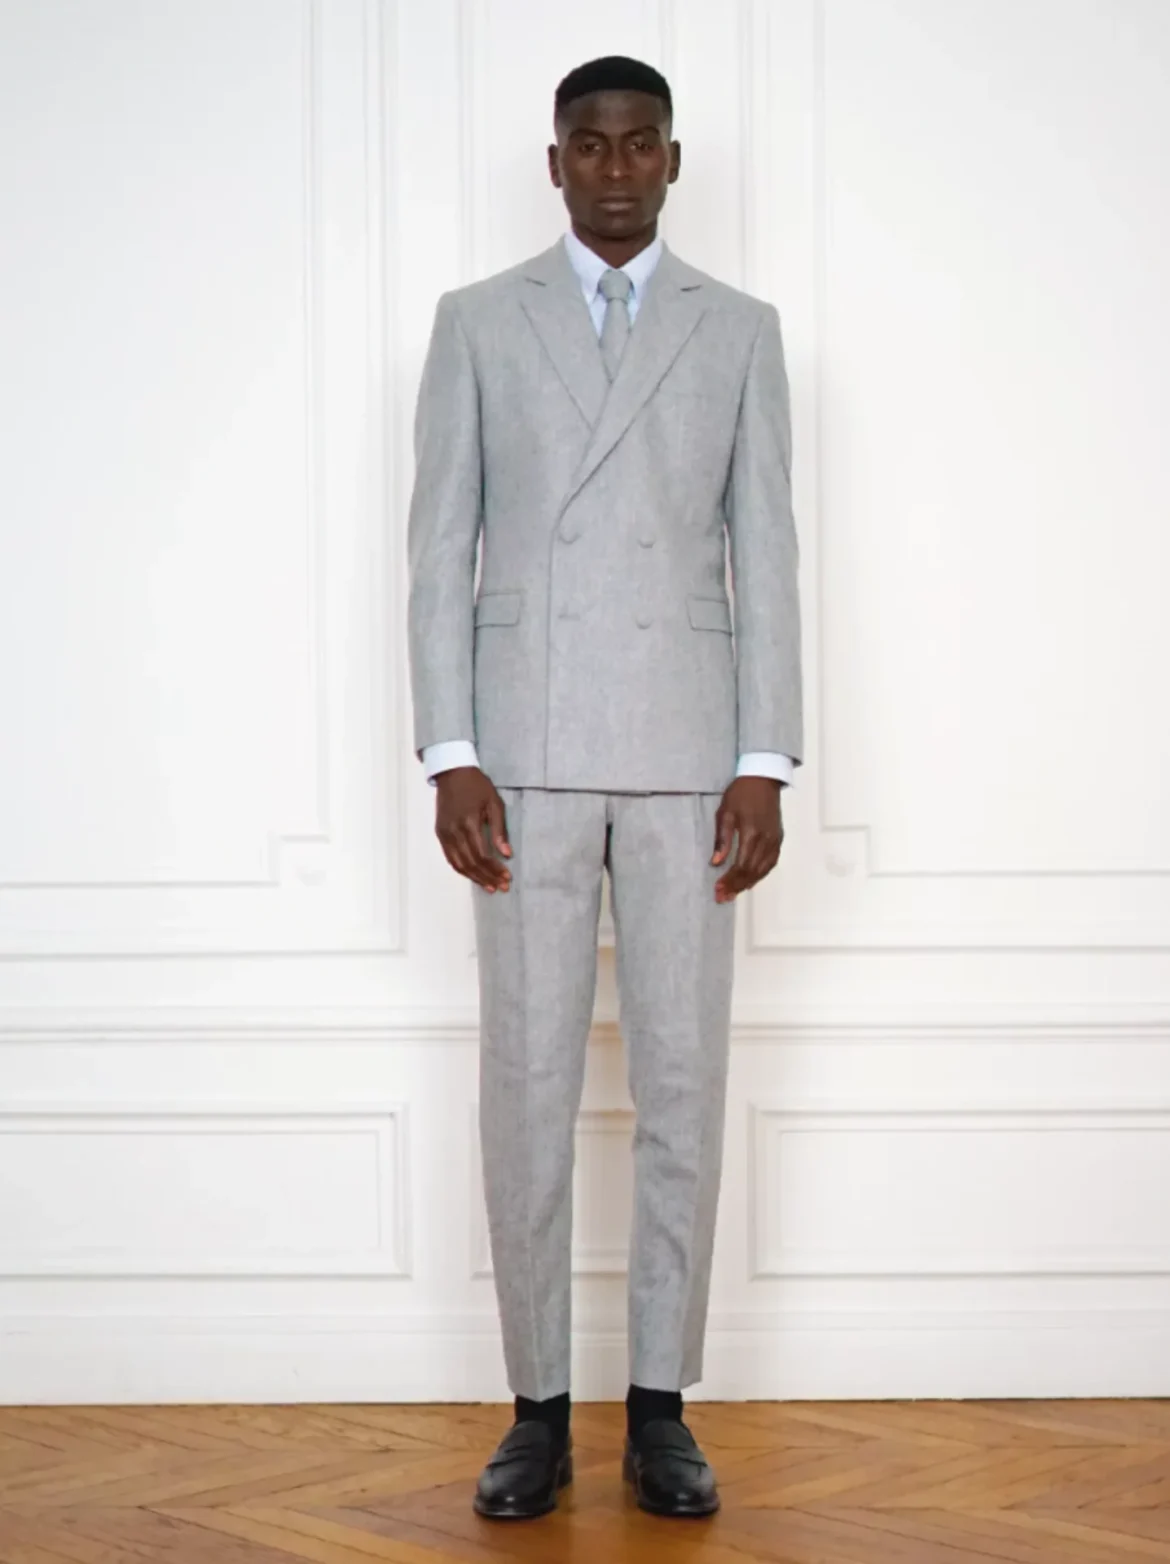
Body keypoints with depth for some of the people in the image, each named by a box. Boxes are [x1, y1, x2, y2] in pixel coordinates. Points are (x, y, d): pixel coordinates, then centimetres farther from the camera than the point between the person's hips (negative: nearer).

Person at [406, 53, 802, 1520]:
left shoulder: (739, 330, 8)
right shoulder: (477, 323, 7)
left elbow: (766, 556, 5)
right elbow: (440, 549, 3)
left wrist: (766, 765, -3)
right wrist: (449, 759, -6)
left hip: (687, 753, 1)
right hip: (527, 752, 0)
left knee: (682, 1081, 2)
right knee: (527, 1082, 1)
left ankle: (661, 1410, 12)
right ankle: (538, 1410, 11)